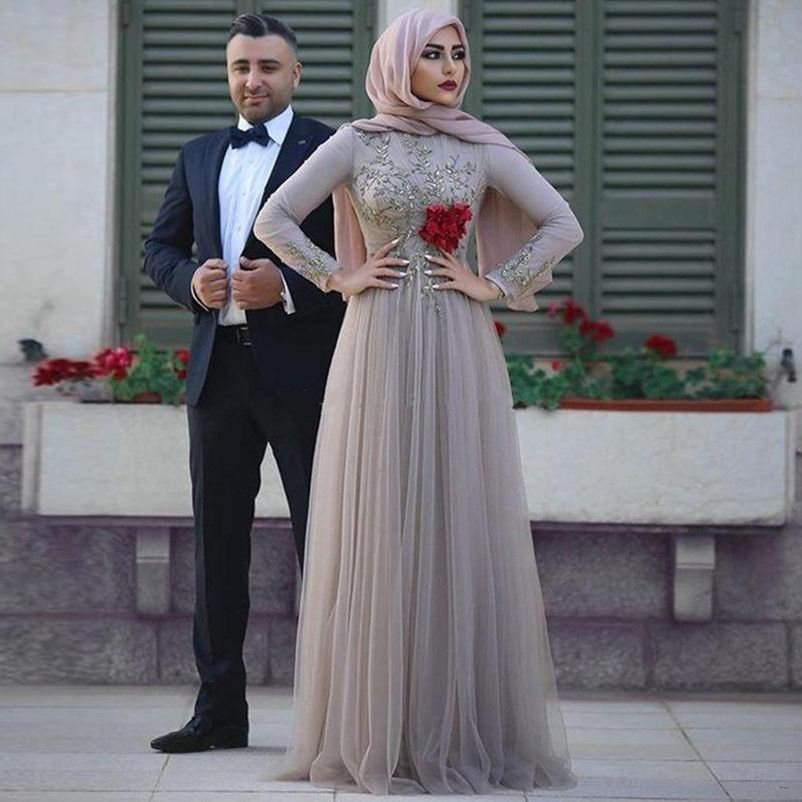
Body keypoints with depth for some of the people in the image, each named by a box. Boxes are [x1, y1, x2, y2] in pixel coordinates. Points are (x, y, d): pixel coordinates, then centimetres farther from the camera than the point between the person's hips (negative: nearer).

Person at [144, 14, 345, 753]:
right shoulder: (199, 157, 15)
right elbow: (160, 246, 19)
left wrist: (290, 287, -19)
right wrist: (191, 281, -3)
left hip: (302, 372, -5)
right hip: (219, 370, 5)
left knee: (324, 542, 1)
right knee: (217, 543, 8)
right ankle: (220, 709, 15)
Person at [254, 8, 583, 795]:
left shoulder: (483, 148, 7)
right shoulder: (355, 143, 4)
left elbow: (563, 225, 6)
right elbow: (273, 219, 4)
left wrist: (494, 283, -1)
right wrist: (339, 277, -2)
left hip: (459, 354, 1)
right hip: (379, 349, -1)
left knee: (461, 526, 0)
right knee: (379, 529, 0)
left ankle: (464, 728, 6)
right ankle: (379, 728, 6)